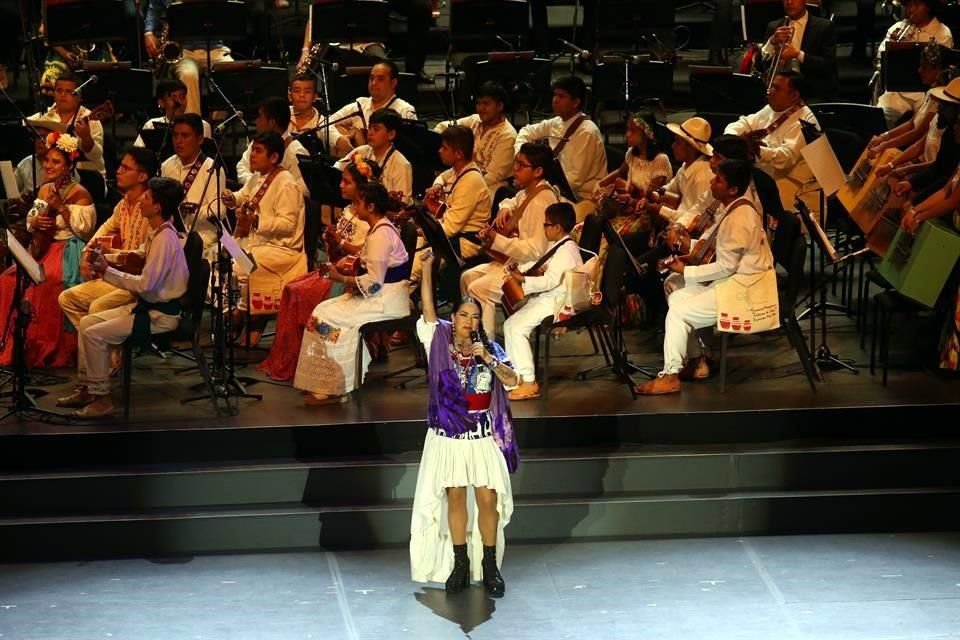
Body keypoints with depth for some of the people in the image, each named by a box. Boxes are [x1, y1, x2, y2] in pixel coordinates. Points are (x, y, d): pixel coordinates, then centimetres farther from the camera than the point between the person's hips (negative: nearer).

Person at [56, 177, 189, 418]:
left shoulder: (164, 238, -21)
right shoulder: (156, 233, 10)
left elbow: (146, 284, -25)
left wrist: (107, 272, -16)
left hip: (161, 314, -10)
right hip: (149, 305, 10)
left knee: (94, 334, -17)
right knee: (87, 322, 8)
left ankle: (101, 399, -9)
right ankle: (87, 388, 13)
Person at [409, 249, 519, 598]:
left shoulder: (489, 349, 3)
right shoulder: (439, 340, 1)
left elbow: (512, 380, -7)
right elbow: (427, 305, -9)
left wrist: (488, 358, -19)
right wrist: (427, 267, -16)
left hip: (483, 437, 0)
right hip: (448, 435, 0)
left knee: (488, 500, -1)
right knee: (455, 498, 5)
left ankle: (489, 567, 7)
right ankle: (460, 566, 13)